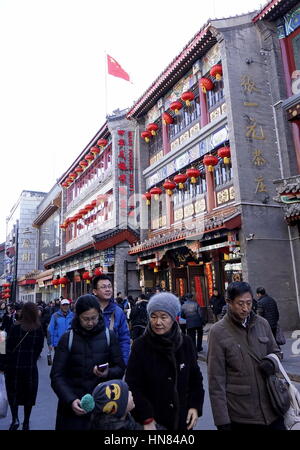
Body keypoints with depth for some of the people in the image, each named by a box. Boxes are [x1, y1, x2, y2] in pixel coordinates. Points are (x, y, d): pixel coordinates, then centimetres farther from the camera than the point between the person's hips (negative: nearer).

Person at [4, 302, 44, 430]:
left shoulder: (15, 328, -14)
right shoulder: (39, 329, -6)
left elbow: (9, 348, -9)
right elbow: (39, 348, 1)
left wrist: (6, 365, 3)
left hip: (14, 367, -2)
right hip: (31, 367, 2)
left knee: (13, 392, 15)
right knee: (29, 393, 14)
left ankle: (15, 418, -1)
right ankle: (26, 422, 23)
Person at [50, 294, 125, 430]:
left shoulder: (109, 336, -2)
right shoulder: (67, 338, -4)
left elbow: (120, 368, 1)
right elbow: (57, 375, -6)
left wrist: (108, 373, -20)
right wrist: (70, 400, -19)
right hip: (73, 406, 0)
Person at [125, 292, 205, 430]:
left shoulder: (186, 343, -5)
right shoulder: (140, 345, -13)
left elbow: (195, 377, 7)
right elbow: (132, 385, -11)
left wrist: (196, 406, -1)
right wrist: (146, 419, -13)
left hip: (182, 419, 3)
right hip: (153, 421, -2)